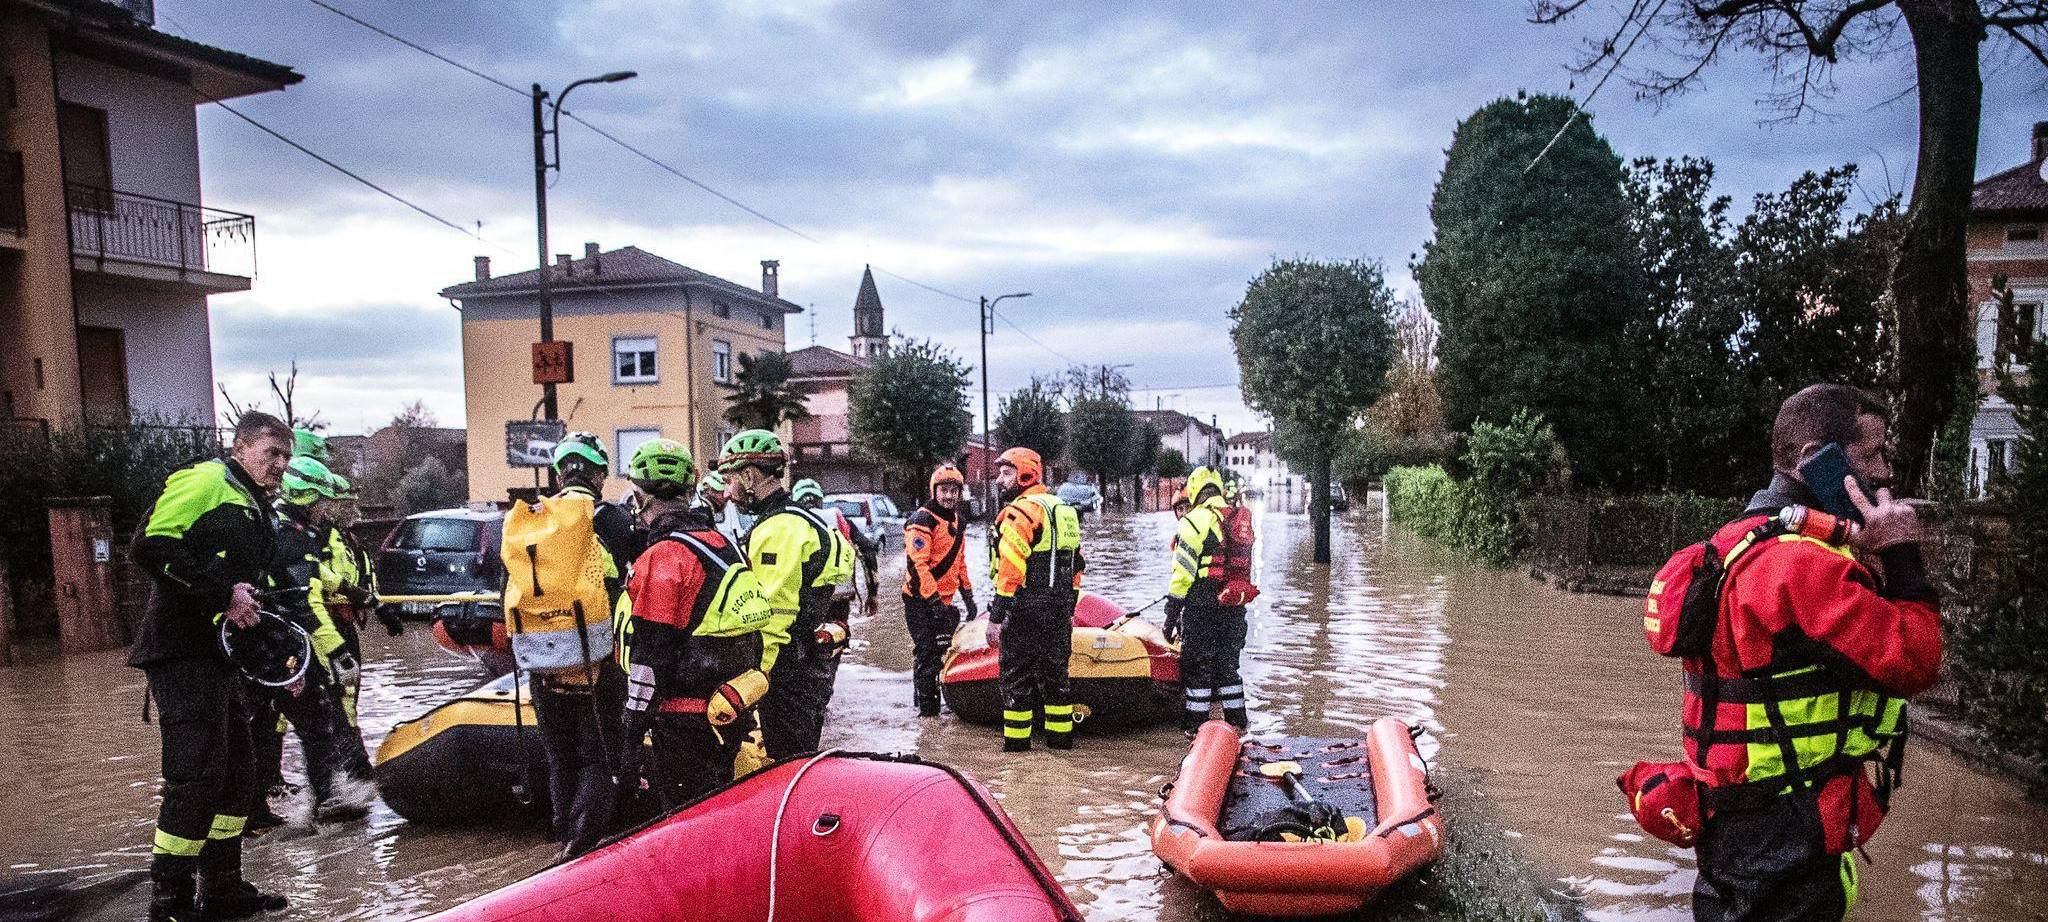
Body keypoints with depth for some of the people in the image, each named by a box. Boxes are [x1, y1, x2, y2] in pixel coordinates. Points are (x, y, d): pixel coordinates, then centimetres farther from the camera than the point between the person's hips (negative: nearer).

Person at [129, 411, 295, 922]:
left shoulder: (257, 511, 22)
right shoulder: (206, 479, -8)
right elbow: (152, 546, -21)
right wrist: (222, 593, -21)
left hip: (222, 657, 10)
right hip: (183, 652, -10)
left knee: (237, 776, 14)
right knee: (196, 778, -10)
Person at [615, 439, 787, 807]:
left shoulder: (663, 558, -18)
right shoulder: (722, 542, 9)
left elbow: (650, 658, -19)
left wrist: (632, 735, -13)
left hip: (684, 721, -8)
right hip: (730, 716, 8)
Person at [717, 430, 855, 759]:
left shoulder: (777, 528, -18)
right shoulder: (800, 517, 15)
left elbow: (774, 612, -23)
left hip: (791, 666, -10)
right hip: (817, 658, 10)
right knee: (805, 757, 19)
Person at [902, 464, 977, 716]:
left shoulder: (956, 521, 14)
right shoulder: (921, 520, -14)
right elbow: (916, 564, -22)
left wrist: (968, 596, 20)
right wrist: (933, 600, -24)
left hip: (943, 599, 8)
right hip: (920, 600, -8)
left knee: (937, 651, 14)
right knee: (926, 652, -7)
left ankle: (927, 698, 26)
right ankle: (926, 706, -1)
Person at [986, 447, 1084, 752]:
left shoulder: (1020, 512, -13)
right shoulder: (1062, 510, 15)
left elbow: (1011, 570, -21)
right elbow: (1076, 566, 19)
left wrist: (996, 616, -18)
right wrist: (1068, 609, 25)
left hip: (1025, 612, -8)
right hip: (1059, 612, 8)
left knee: (1016, 674, 2)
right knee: (1054, 672, 15)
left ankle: (1017, 739, 6)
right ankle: (1060, 736, 21)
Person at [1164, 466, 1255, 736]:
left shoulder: (1195, 520, -10)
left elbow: (1183, 571, -13)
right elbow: (1245, 567, 14)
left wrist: (1171, 613, -9)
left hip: (1202, 609, -6)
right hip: (1235, 608, 6)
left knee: (1197, 667, 4)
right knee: (1227, 665, 17)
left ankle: (1197, 726, 9)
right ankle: (1236, 723, 23)